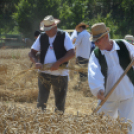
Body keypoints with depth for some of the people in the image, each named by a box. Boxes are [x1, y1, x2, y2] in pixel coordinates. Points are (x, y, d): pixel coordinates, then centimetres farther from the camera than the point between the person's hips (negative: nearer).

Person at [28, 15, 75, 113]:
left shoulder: (64, 36, -5)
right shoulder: (42, 37, 5)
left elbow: (72, 53, -14)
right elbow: (32, 52, 9)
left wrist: (58, 63, -23)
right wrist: (36, 62, -13)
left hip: (60, 74, -3)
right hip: (44, 74, 3)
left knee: (60, 103, 4)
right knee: (41, 101, 1)